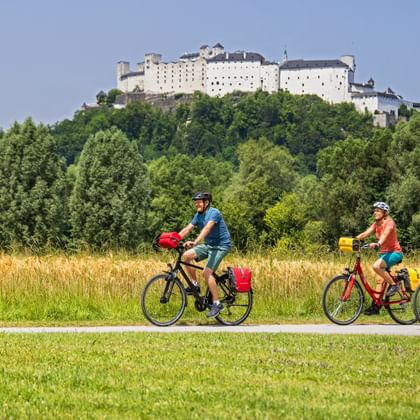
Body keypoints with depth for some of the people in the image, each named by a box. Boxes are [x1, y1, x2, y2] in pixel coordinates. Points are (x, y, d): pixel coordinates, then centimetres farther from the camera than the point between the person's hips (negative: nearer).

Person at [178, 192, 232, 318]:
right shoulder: (198, 215, 7)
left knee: (207, 272, -21)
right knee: (187, 255, -11)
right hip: (208, 245, 8)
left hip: (221, 245, -8)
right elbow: (187, 229, 3)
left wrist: (195, 242, -46)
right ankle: (195, 285, 2)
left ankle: (217, 303, -15)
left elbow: (207, 228, -33)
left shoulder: (213, 213, -18)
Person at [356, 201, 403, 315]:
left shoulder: (389, 223, -13)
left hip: (394, 252, -8)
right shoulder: (376, 224, 9)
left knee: (376, 266, -31)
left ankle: (394, 285, -15)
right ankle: (375, 306, 1)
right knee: (379, 280, 1)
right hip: (384, 253, 8)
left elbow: (385, 234, -33)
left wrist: (377, 244, -53)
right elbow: (364, 234, -2)